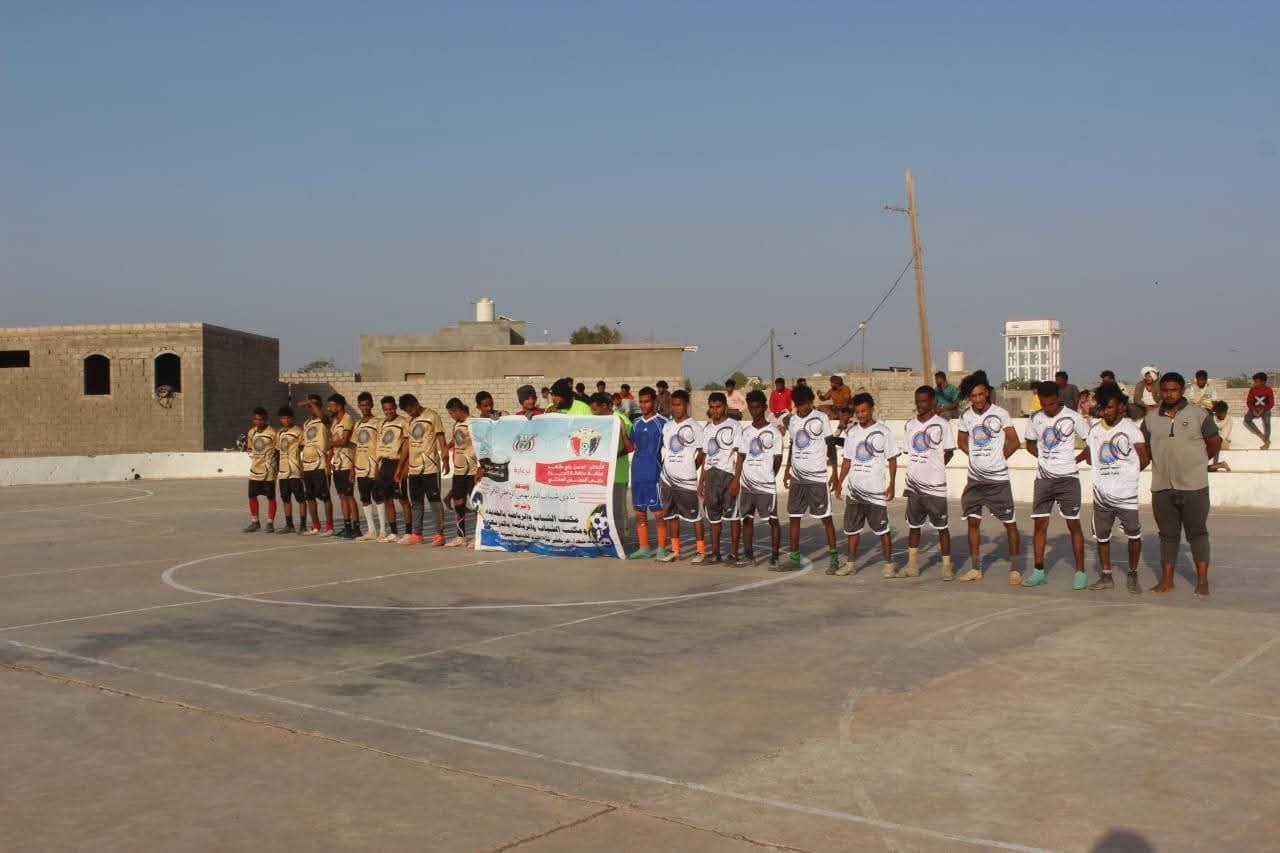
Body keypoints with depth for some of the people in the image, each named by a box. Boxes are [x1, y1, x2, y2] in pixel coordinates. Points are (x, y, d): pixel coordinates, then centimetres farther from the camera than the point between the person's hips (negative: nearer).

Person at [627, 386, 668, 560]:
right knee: (639, 513, 9)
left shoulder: (662, 423, -4)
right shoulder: (636, 423, 13)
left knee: (658, 512, -2)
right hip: (637, 474, 6)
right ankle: (643, 548, 17)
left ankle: (661, 549, 4)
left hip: (655, 474, -6)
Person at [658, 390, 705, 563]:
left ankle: (701, 550, 6)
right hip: (667, 477, 6)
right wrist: (665, 468, 8)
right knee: (671, 514, 10)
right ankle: (675, 550, 18)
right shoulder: (667, 426, 10)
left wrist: (690, 469, 0)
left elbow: (702, 453, -4)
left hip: (686, 479, -6)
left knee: (694, 515, -1)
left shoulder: (694, 426, -7)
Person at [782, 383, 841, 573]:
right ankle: (794, 558, 11)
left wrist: (834, 473, -8)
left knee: (825, 517, -1)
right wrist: (787, 470, 16)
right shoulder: (793, 421, 10)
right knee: (794, 517, 6)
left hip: (817, 477, -6)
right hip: (797, 477, 6)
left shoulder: (821, 419, -6)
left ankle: (833, 557, 6)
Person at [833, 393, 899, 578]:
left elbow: (892, 459, -3)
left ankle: (889, 565, 7)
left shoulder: (882, 431, -5)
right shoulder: (852, 431, 9)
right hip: (854, 489, 5)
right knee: (852, 528, 10)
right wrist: (839, 482, 7)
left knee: (882, 528, -1)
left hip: (876, 490, -5)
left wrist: (891, 484, -10)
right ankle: (850, 564, 19)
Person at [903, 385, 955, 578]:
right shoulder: (910, 425, 10)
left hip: (934, 483, -5)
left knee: (941, 526, 0)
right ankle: (912, 564, 20)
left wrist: (933, 468, -3)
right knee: (913, 525, 11)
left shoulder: (942, 424, -6)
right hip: (913, 483, 5)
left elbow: (948, 452, -3)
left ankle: (947, 566, 7)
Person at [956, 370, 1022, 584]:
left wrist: (999, 458, -3)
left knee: (1010, 523, 0)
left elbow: (1015, 442, -2)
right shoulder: (966, 417, 2)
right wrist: (978, 457, 7)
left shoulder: (1000, 414, -8)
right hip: (975, 478, 4)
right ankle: (975, 569, 16)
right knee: (973, 521, 6)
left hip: (998, 478, -4)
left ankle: (1015, 569, 8)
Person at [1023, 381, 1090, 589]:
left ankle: (1080, 572, 5)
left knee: (1073, 523, -1)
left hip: (1068, 478, -3)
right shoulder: (1035, 419, 4)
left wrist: (1076, 459, -5)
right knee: (1039, 523, 2)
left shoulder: (1072, 417, -7)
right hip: (1043, 478, 4)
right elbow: (1030, 444, 18)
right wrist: (1045, 458, 5)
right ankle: (1038, 571, 9)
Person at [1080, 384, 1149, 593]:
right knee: (1101, 536, 10)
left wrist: (1126, 473, 0)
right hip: (1101, 495, 4)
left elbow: (1144, 459, -5)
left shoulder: (1131, 429, -5)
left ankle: (1133, 575, 17)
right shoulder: (1095, 430, 9)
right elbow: (1089, 457, 20)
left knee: (1134, 535, 0)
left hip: (1126, 494, -4)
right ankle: (1106, 576, 22)